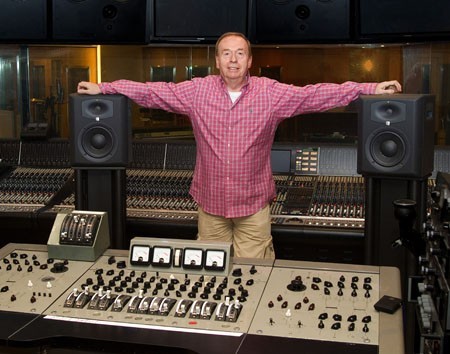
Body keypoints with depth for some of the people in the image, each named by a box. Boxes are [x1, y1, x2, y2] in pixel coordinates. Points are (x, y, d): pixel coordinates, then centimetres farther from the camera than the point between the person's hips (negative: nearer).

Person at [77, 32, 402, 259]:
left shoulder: (272, 93, -4)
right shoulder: (198, 91, -1)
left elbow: (318, 94, -7)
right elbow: (153, 92, 0)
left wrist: (371, 89, -12)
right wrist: (103, 88, -3)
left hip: (254, 204, -1)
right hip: (210, 202, 2)